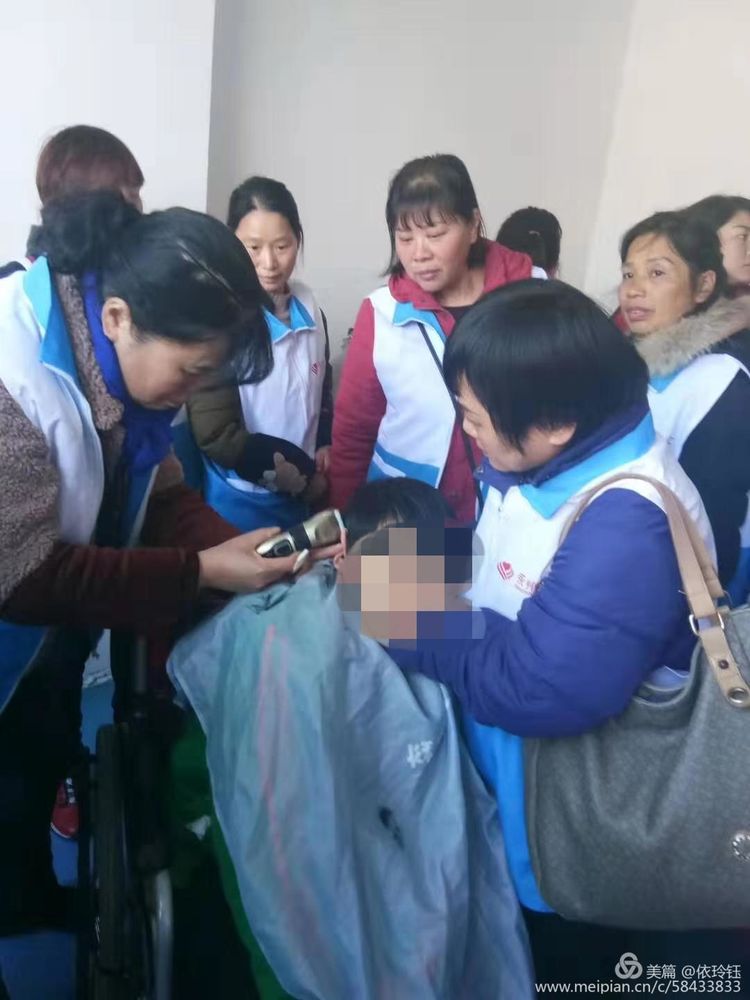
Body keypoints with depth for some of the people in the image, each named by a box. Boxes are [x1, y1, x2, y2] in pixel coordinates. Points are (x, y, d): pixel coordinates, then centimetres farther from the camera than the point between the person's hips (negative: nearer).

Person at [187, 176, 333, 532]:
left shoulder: (309, 307, 2)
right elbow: (215, 433, -17)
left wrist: (326, 446, -2)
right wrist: (301, 473, -11)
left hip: (301, 498, 6)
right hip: (240, 503, -5)